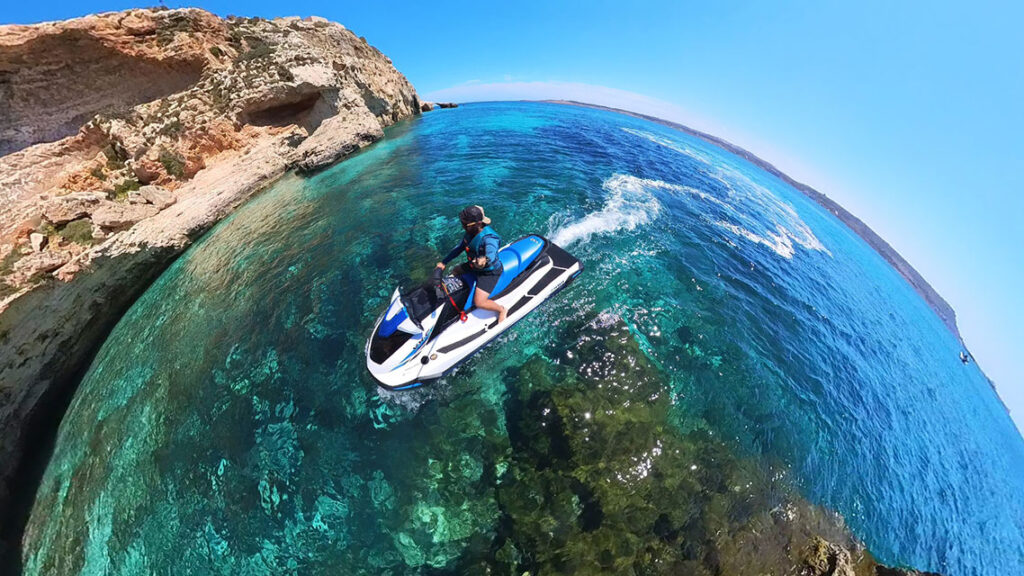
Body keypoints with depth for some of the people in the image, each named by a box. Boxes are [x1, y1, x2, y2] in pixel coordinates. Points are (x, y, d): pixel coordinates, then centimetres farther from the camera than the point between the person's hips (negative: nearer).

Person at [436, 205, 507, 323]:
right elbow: (459, 248, 8)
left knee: (479, 303, -19)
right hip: (474, 266, 9)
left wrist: (485, 260, -77)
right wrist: (444, 262, 10)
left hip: (489, 272, -9)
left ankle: (502, 310, 9)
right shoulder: (469, 234, -6)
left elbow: (491, 254, -52)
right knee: (456, 271, 26)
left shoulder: (489, 238, -33)